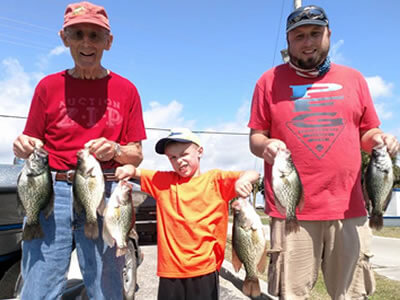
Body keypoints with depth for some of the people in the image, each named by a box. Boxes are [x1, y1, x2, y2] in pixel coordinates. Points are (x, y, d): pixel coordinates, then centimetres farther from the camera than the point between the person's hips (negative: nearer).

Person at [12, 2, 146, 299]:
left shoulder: (125, 90, 8)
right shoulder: (49, 86, 9)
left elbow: (136, 155, 8)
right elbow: (33, 146, 12)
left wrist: (114, 150, -12)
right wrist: (24, 148, -10)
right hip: (52, 192, 1)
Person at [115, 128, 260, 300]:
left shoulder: (215, 179, 0)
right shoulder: (162, 181, 10)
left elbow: (253, 175, -7)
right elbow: (136, 173, 17)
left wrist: (243, 179, -30)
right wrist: (129, 170, -6)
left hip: (204, 268, -3)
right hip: (170, 269, 3)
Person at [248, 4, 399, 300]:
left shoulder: (353, 78, 13)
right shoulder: (270, 81, 7)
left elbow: (367, 133, 18)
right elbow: (255, 137, 6)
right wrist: (264, 146, -16)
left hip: (349, 209, 2)